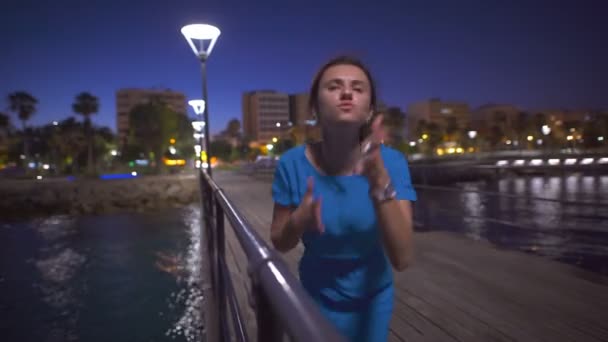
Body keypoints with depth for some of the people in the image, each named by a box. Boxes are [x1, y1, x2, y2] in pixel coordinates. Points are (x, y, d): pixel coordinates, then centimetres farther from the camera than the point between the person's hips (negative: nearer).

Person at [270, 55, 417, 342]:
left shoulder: (391, 162, -23)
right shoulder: (293, 164, -22)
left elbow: (402, 259, -29)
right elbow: (280, 244, -10)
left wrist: (379, 180, -41)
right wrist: (299, 221, -32)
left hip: (373, 297, 1)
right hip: (317, 296, 0)